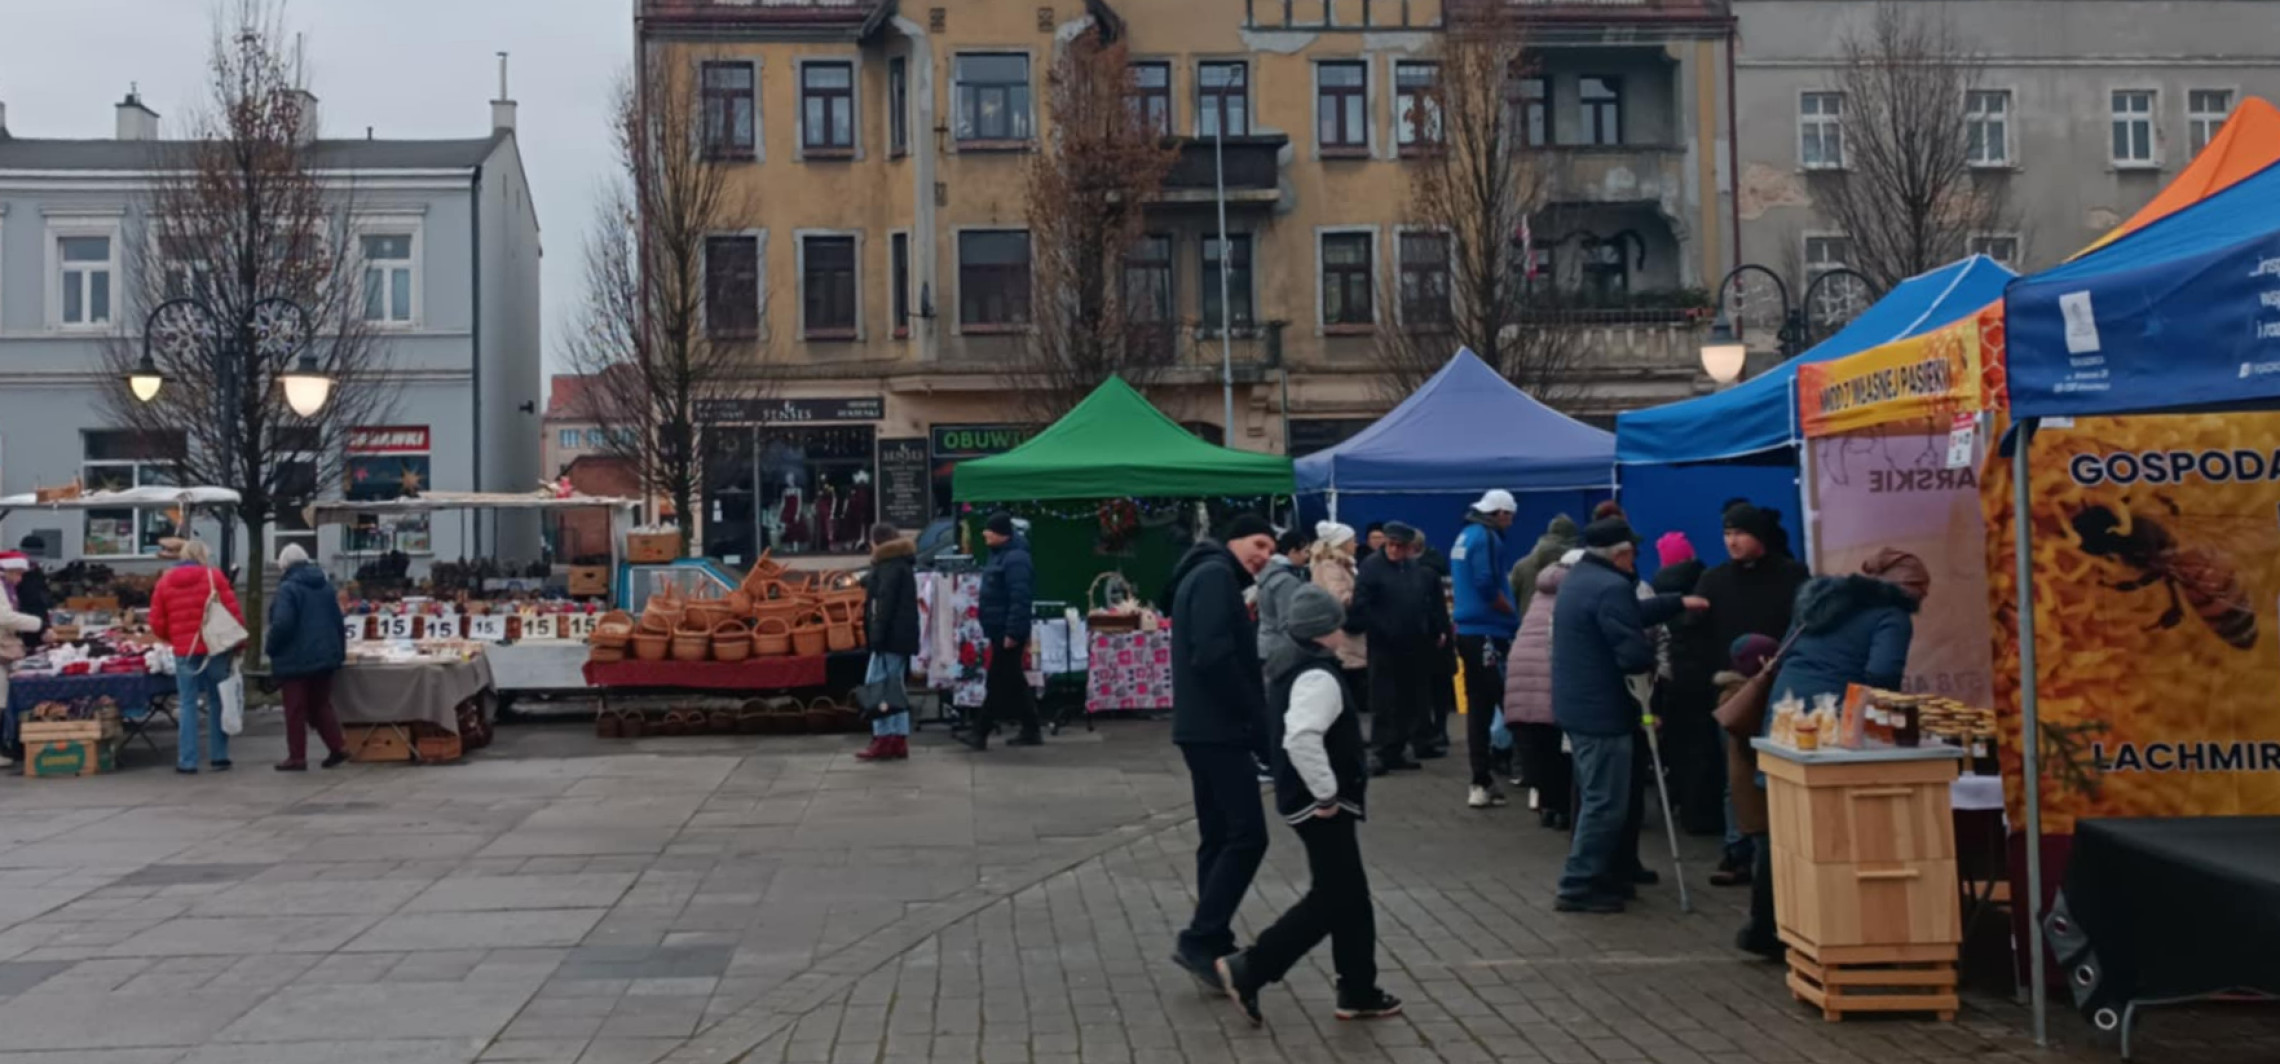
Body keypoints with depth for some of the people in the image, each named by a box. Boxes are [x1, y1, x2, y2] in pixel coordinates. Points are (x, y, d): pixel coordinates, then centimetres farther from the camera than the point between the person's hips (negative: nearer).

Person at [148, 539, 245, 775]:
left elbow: (157, 624, 6)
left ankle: (187, 761, 3)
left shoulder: (165, 581, 6)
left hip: (184, 652, 1)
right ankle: (220, 757, 9)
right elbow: (233, 612, -5)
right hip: (215, 649, -1)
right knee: (217, 702, 8)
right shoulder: (214, 576, -1)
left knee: (188, 705, 5)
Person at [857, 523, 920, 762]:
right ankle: (899, 741, 11)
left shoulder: (890, 567, -11)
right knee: (893, 688, 11)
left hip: (891, 637, -10)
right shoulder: (901, 565, 20)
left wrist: (877, 636, -22)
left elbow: (885, 604, -19)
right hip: (901, 637, 10)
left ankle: (884, 741, -10)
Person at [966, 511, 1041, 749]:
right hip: (1000, 631, 11)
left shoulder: (1015, 559, -18)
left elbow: (1020, 600, -24)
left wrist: (1013, 632, -26)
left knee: (998, 683, -5)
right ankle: (1030, 731, 18)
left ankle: (980, 732, -3)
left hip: (1007, 633, -11)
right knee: (1013, 684, 13)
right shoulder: (1000, 555, 15)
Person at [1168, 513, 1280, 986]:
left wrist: (1253, 719, 10)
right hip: (1219, 728, -11)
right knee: (1247, 835, -10)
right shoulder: (1216, 575, -11)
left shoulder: (1203, 576, 22)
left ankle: (1213, 946, 14)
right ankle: (1199, 939, -9)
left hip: (1204, 726, 11)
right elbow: (1214, 656, -22)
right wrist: (1258, 719, -16)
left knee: (1220, 837, 11)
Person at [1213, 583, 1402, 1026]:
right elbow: (1302, 739, -36)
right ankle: (1246, 971, -4)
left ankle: (1358, 992, 23)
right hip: (1320, 805, -10)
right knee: (1331, 899, -4)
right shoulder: (1317, 677, -22)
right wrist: (1327, 793, -25)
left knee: (1350, 896, 16)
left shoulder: (1291, 665, 11)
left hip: (1308, 799, 10)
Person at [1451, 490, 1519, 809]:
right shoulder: (1486, 538, -12)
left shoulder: (1464, 537, 17)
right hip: (1488, 633, -9)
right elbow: (1487, 587, -21)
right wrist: (1514, 615, -6)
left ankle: (1482, 782, 12)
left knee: (1478, 706, 10)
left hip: (1468, 632, 9)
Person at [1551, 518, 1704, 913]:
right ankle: (1580, 886, -1)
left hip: (1578, 704, 11)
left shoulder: (1580, 579, 13)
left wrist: (1678, 603, 28)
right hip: (1601, 708, -11)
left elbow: (1632, 613, 25)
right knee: (1605, 802, -4)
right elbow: (1635, 655, -24)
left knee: (1597, 797, 19)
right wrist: (1654, 656, -3)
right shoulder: (1612, 587, -21)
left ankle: (1612, 873, 28)